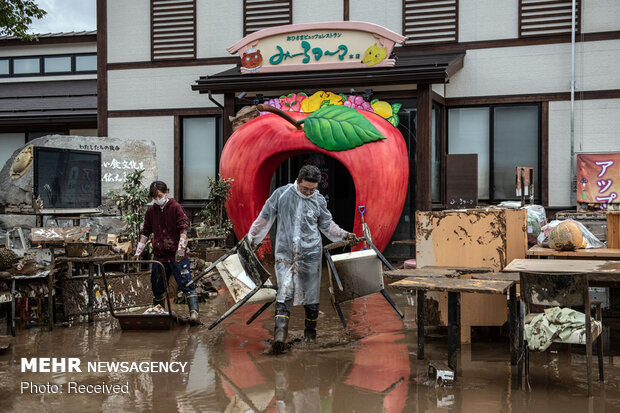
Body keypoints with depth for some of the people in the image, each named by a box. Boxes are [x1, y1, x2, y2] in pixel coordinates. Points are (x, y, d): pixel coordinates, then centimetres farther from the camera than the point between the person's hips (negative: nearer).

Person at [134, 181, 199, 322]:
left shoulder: (176, 207, -5)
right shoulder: (150, 212, 9)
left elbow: (183, 229, -11)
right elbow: (146, 233, 17)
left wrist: (181, 249, -23)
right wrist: (138, 252, 12)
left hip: (177, 256, -5)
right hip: (159, 256, 5)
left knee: (186, 283, -10)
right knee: (157, 286, 11)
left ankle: (194, 311, -13)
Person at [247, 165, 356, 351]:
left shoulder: (319, 201, 2)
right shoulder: (281, 194, -3)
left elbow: (327, 225, 17)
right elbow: (265, 218, 6)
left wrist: (343, 235, 8)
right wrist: (252, 238, 12)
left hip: (310, 254, 2)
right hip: (285, 252, -1)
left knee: (311, 293, 8)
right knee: (284, 291, -14)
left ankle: (310, 330, 25)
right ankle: (280, 331, -20)